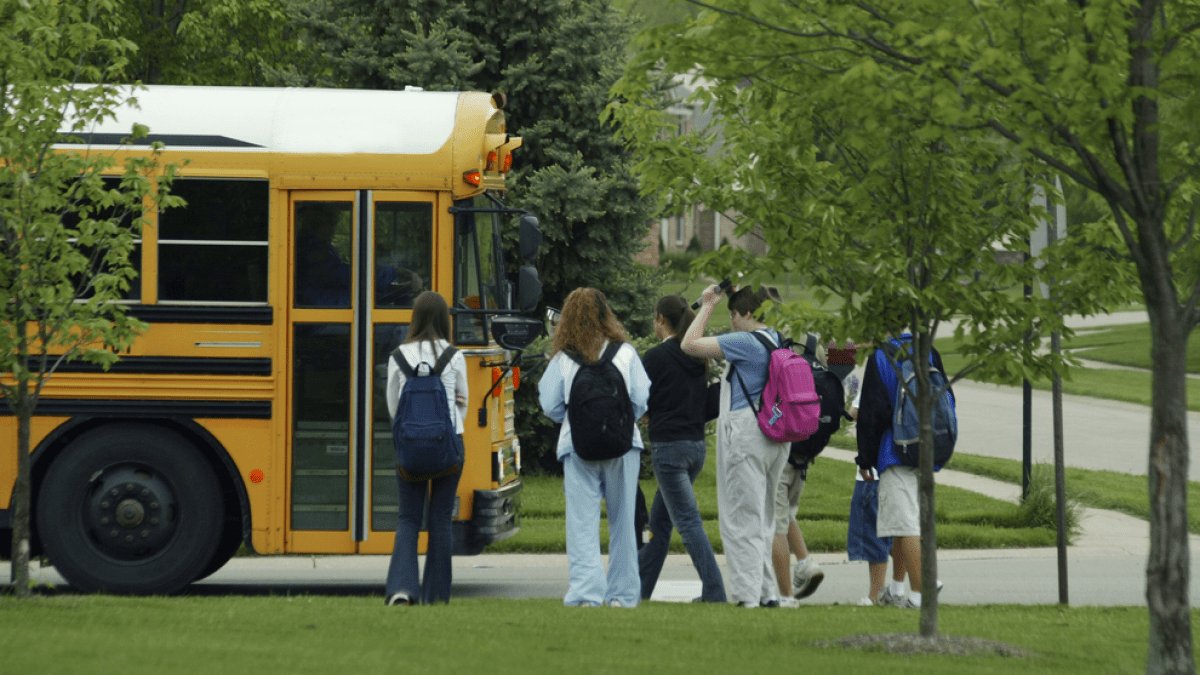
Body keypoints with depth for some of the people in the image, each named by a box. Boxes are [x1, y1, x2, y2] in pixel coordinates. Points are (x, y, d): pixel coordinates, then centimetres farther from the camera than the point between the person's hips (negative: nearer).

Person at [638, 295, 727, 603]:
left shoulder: (656, 356, -11)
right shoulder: (697, 358, 9)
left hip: (669, 445, -8)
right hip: (697, 444, 8)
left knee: (688, 522, -9)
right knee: (659, 520, 16)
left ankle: (714, 593, -15)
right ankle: (640, 588, 22)